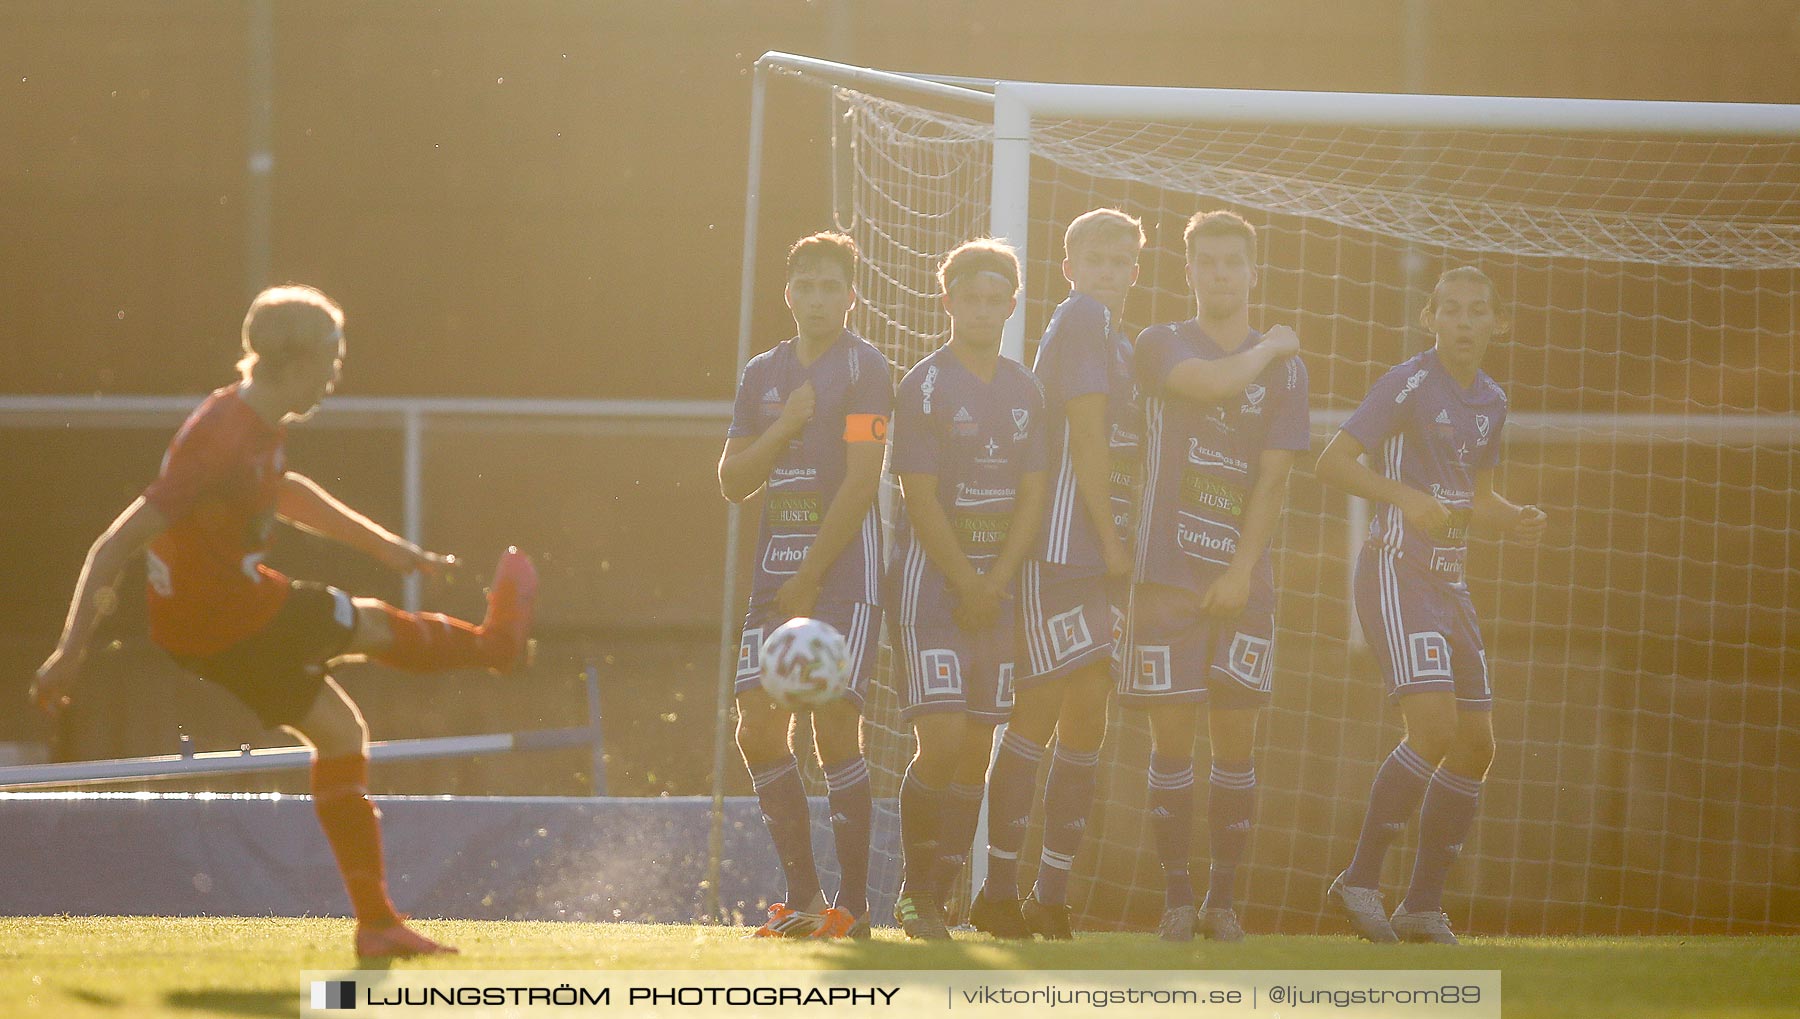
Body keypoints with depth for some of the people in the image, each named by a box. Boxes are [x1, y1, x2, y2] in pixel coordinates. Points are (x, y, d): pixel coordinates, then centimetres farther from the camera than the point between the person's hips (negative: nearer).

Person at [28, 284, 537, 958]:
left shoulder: (261, 426, 0)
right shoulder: (223, 440, -30)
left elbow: (284, 492, 25)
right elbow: (116, 547, -31)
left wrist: (383, 545, 31)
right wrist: (71, 653, -31)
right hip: (222, 619, -9)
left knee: (340, 733, 13)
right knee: (367, 625, 13)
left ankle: (376, 922, 17)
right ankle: (495, 641, 44)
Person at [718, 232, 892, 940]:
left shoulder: (863, 368, -4)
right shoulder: (763, 374, 15)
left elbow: (861, 482, -11)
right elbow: (733, 481, 11)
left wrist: (809, 579, -13)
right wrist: (784, 427, -7)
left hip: (843, 573, -6)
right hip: (776, 576, 6)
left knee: (835, 731, -10)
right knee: (760, 730, -2)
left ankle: (854, 902, -4)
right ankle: (801, 895, 7)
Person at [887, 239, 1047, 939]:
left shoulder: (1024, 392, 10)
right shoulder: (925, 386, -6)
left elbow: (1032, 497, 7)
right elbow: (920, 499, -10)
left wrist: (996, 585, -5)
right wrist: (968, 586, -12)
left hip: (998, 585, 5)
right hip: (931, 579, -5)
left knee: (976, 750, 2)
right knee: (942, 742, -14)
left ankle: (937, 897, 7)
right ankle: (913, 889, -1)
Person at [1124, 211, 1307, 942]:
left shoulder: (1284, 367, 9)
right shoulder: (1161, 346, 6)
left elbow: (1273, 479, 1)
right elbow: (1212, 382, -17)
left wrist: (1241, 571, -9)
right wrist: (1268, 348, 0)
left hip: (1244, 579, 1)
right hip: (1168, 573, -1)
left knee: (1236, 736, -1)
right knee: (1171, 735, -4)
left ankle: (1222, 899, 6)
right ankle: (1176, 900, 1)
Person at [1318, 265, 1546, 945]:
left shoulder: (1490, 401, 13)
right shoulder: (1410, 385, -10)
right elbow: (1333, 462, -17)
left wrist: (1516, 521, 3)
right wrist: (1404, 497, -30)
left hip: (1450, 582, 8)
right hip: (1396, 573, -8)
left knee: (1476, 745, 4)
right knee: (1435, 728, -21)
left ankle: (1424, 906, 11)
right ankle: (1360, 879, -12)